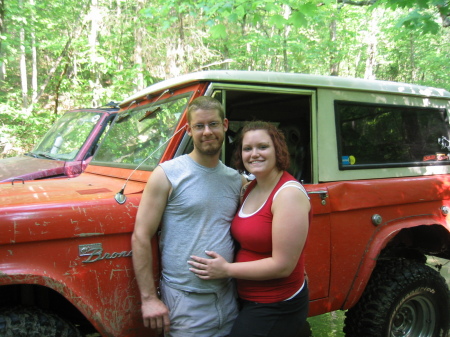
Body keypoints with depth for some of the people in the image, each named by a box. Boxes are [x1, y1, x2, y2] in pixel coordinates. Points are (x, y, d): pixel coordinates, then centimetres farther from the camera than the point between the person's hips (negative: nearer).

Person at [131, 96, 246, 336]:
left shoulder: (237, 180, 6)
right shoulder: (167, 174, -8)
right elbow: (140, 237, -10)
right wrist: (149, 298, -14)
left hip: (229, 297, 5)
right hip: (185, 302, -5)